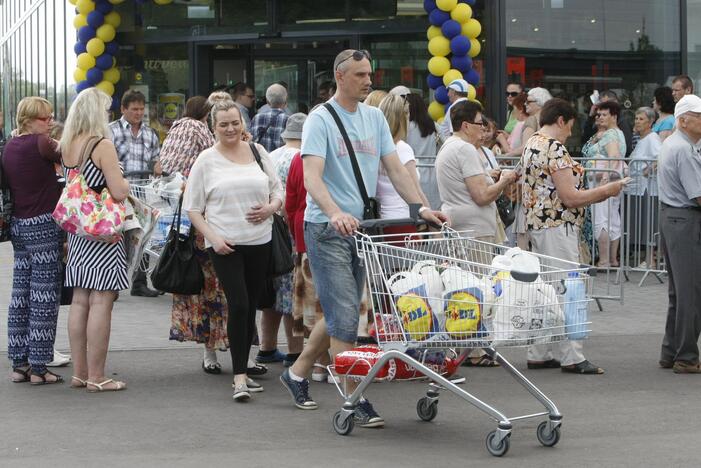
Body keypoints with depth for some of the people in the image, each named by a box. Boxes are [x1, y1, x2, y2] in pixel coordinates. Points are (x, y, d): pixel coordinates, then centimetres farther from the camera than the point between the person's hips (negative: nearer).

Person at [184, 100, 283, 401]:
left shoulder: (257, 152, 11)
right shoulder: (206, 161, 1)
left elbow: (278, 190, 17)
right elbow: (192, 208, 1)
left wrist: (270, 207, -5)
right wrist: (212, 237, -11)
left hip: (260, 241, 4)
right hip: (224, 244, -4)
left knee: (251, 307, 8)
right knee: (238, 305, -15)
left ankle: (243, 369, 19)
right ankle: (240, 377, -13)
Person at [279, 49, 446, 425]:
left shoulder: (375, 118, 12)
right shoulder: (320, 120, -9)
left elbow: (395, 169, 12)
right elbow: (311, 176, -21)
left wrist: (421, 208, -2)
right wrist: (335, 213, -38)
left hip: (361, 229, 7)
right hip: (327, 229, -7)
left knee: (339, 314, 14)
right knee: (344, 318, -9)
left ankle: (297, 373, 30)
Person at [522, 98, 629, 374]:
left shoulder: (531, 145, 14)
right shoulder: (555, 150, -17)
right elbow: (570, 197, -20)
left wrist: (597, 194, 18)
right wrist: (606, 191, -8)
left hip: (537, 225, 10)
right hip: (558, 226, -10)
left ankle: (538, 354, 16)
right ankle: (571, 358, -4)